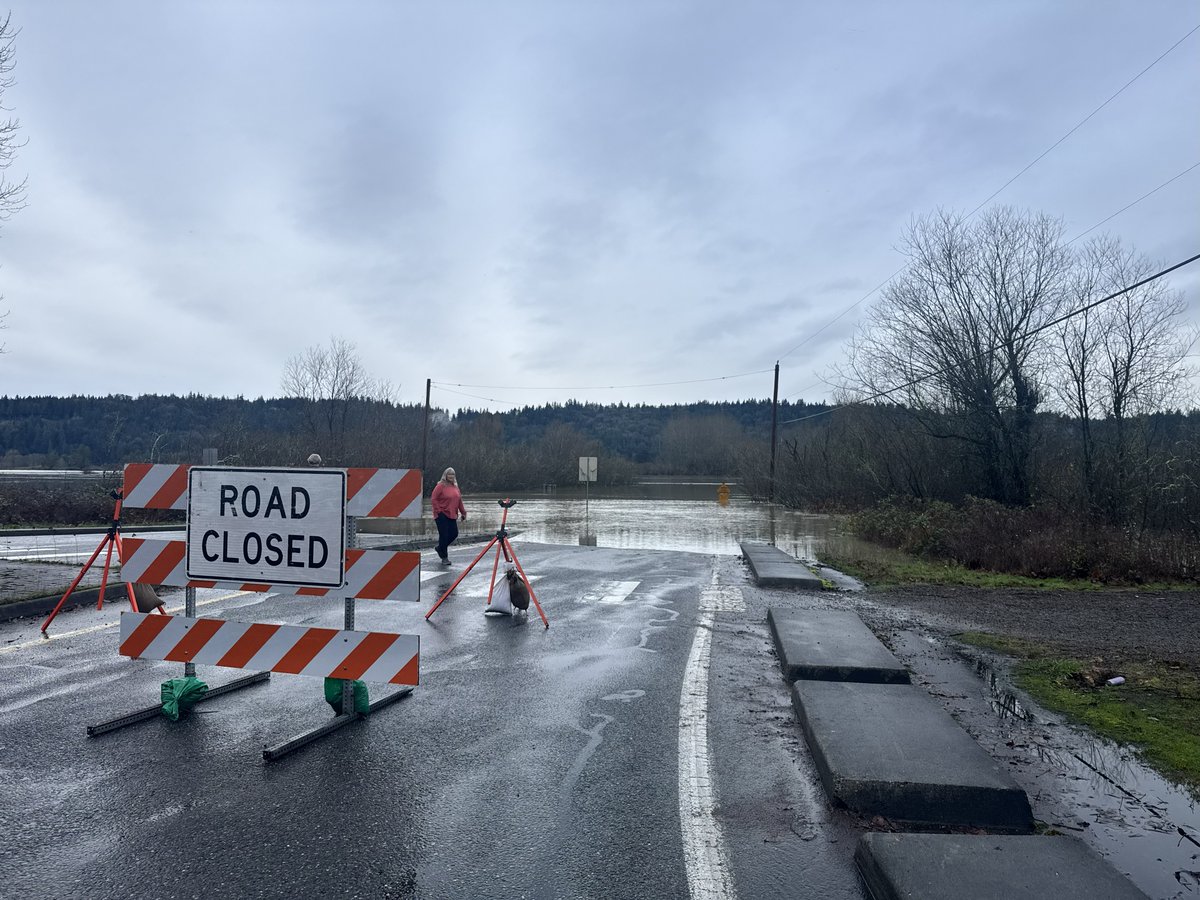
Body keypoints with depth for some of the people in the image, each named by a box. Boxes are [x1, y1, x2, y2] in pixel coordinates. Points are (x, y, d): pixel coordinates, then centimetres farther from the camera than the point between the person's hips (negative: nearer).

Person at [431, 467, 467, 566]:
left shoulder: (455, 487, 14)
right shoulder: (440, 486, -6)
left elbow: (459, 501, 19)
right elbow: (433, 499, -10)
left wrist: (463, 512, 15)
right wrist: (438, 510, -15)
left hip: (452, 515, 7)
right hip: (442, 515, -7)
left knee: (454, 534, 3)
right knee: (444, 535, -6)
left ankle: (440, 548, 26)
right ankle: (444, 557, 4)